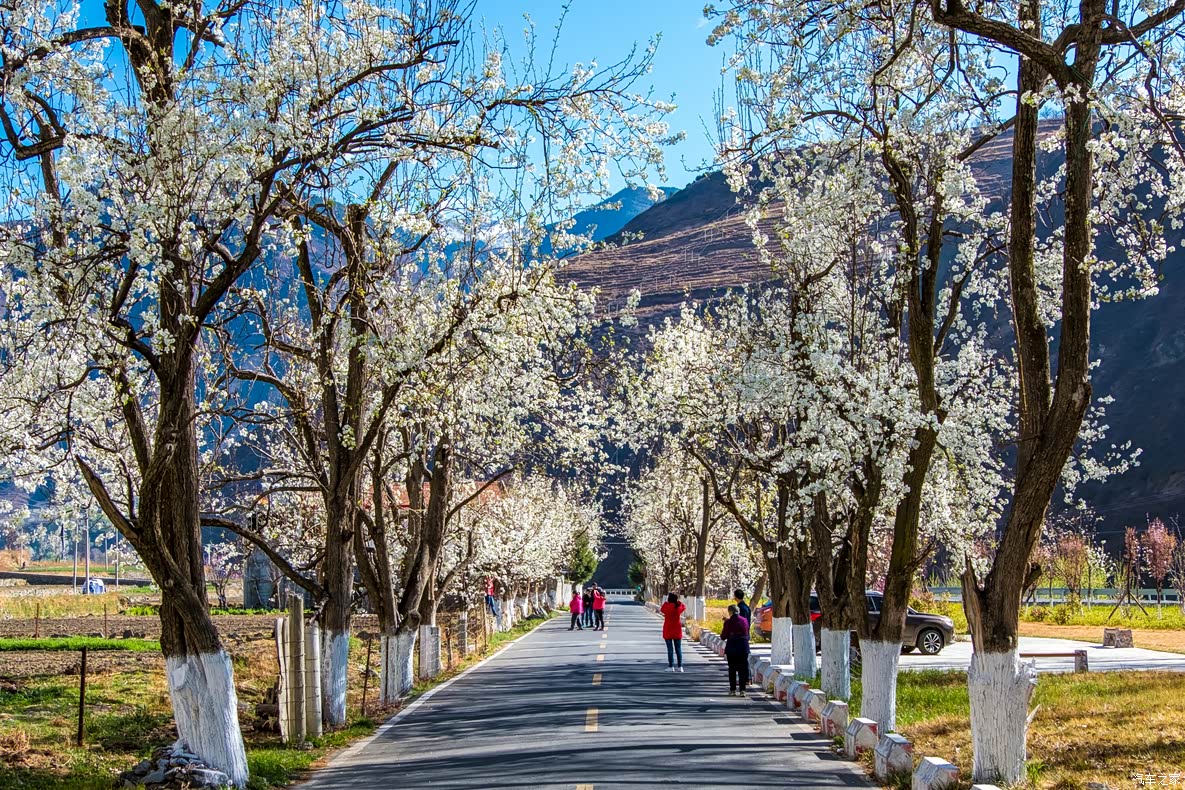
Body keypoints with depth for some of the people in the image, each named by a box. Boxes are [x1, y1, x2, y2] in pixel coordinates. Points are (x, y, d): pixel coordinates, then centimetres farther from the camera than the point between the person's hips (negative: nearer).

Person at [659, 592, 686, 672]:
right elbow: (684, 607, 20)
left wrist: (666, 601, 13)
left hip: (668, 631, -3)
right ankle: (680, 667, 5)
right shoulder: (679, 606, -4)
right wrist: (677, 601, 19)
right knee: (678, 649, 7)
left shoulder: (667, 606, -12)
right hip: (677, 631, 3)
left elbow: (661, 609, 9)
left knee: (670, 649, 0)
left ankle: (671, 667, -2)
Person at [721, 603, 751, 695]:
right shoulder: (745, 621, 0)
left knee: (732, 669, 9)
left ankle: (733, 690, 9)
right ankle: (742, 690, 4)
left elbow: (723, 637, -3)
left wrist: (722, 630, 14)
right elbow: (747, 634, 10)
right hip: (743, 647, 2)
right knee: (742, 669, 7)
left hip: (732, 647, -2)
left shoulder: (728, 622, -9)